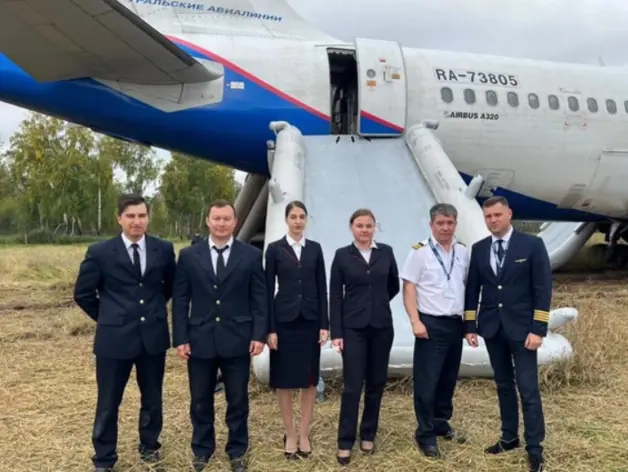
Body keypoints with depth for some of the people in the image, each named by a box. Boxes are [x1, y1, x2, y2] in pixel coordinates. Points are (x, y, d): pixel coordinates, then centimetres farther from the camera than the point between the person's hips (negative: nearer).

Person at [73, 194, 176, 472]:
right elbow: (82, 293, 3)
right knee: (108, 403, 7)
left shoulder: (164, 249, 0)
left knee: (153, 398, 16)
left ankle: (149, 446, 36)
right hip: (114, 337, -2)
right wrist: (107, 318, 5)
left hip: (154, 336, 3)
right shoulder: (100, 252, -6)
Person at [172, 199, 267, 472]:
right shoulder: (188, 255, 2)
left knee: (238, 400, 11)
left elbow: (259, 299, 0)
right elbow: (180, 300, 2)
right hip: (200, 339, 1)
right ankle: (202, 450, 31)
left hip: (237, 339, -1)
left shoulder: (251, 255, 0)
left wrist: (259, 335, -7)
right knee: (200, 401, 13)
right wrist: (180, 338, -3)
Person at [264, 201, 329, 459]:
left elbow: (321, 288, 5)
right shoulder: (274, 249, -2)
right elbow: (269, 290, -3)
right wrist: (270, 328, -8)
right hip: (284, 320, -2)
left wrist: (324, 324, -1)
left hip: (310, 320, 2)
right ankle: (290, 434, 18)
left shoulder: (315, 248, 5)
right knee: (284, 380, 5)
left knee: (310, 379, 7)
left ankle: (304, 434, 19)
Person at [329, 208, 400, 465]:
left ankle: (368, 435, 25)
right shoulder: (342, 255, -2)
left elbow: (394, 286, 16)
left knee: (376, 383, 9)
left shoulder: (386, 252, 3)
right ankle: (345, 442, 8)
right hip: (353, 328, -3)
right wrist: (336, 333, -7)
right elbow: (335, 296, -3)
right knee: (352, 386, -3)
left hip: (381, 326, 3)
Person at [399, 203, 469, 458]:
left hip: (456, 323, 5)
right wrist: (416, 322, -17)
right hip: (431, 324, -5)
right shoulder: (420, 252, -8)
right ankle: (425, 434, 10)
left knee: (448, 380, 15)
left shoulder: (463, 252, 7)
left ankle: (441, 424, 31)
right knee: (426, 381, -1)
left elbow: (467, 286, 14)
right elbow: (408, 289, -10)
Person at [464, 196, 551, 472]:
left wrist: (538, 329, -13)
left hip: (521, 328, -4)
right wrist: (470, 326, 4)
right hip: (492, 328, 4)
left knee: (528, 389, -3)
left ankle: (535, 448, 6)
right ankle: (509, 437, 26)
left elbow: (543, 289, -8)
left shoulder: (532, 245, -6)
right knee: (504, 386, 14)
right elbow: (472, 289, 8)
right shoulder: (478, 249, 6)